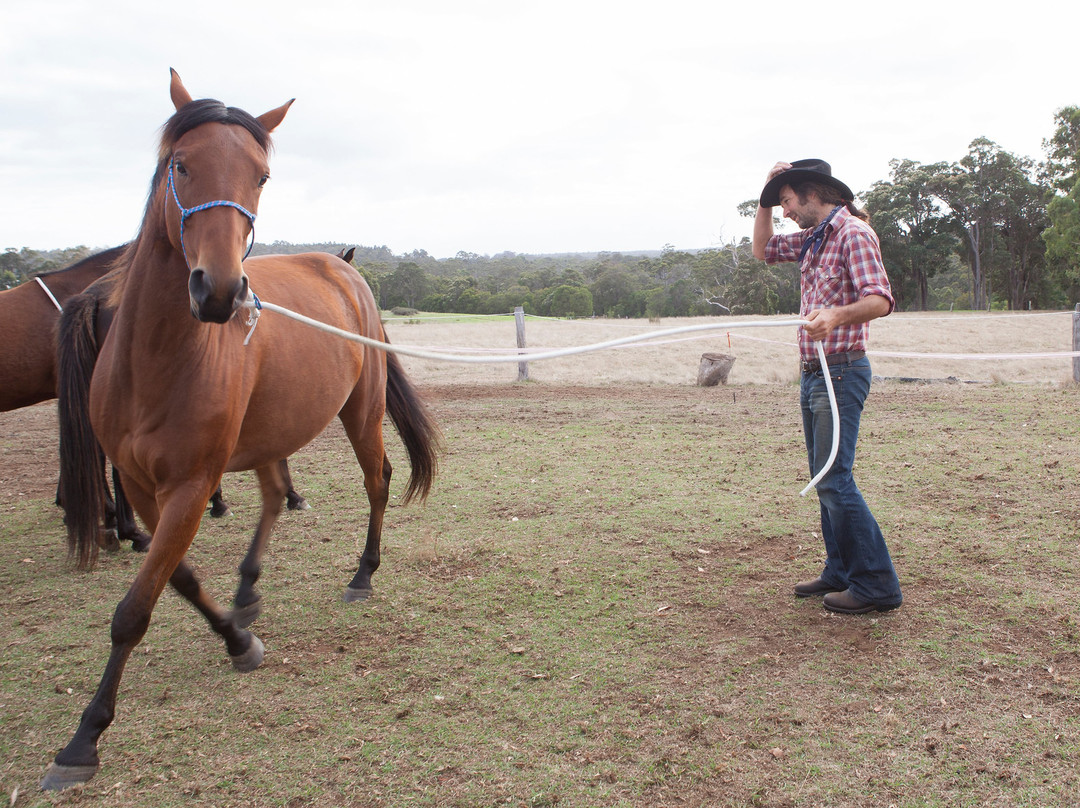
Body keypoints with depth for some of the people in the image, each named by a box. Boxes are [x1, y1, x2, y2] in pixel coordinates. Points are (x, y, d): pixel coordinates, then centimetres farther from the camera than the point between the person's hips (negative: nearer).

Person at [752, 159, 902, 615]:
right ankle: (840, 573, 20)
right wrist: (765, 198, 16)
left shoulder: (852, 233, -12)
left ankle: (877, 585, -5)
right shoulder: (811, 239, 15)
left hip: (841, 372, -10)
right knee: (823, 478, 12)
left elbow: (880, 300, -23)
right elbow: (762, 249, 30)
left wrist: (836, 314, -43)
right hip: (812, 372, 10)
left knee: (835, 480, -12)